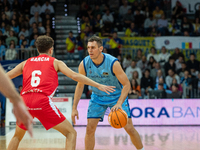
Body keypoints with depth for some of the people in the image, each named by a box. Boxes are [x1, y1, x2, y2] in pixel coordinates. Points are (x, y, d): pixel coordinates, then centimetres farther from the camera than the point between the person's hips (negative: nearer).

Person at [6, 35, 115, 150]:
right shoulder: (55, 62, 17)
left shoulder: (26, 63, 24)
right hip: (43, 101, -4)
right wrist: (98, 86, 8)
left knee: (17, 136, 27)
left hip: (24, 101, 4)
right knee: (71, 133, 5)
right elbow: (74, 76, 5)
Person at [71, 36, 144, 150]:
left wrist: (119, 103, -39)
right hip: (98, 97, 3)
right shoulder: (84, 65, -19)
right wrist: (74, 108, -8)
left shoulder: (113, 63, -29)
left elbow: (126, 85, -25)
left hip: (117, 96, -3)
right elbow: (80, 86, -5)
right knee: (90, 129, -7)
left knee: (129, 128, -6)